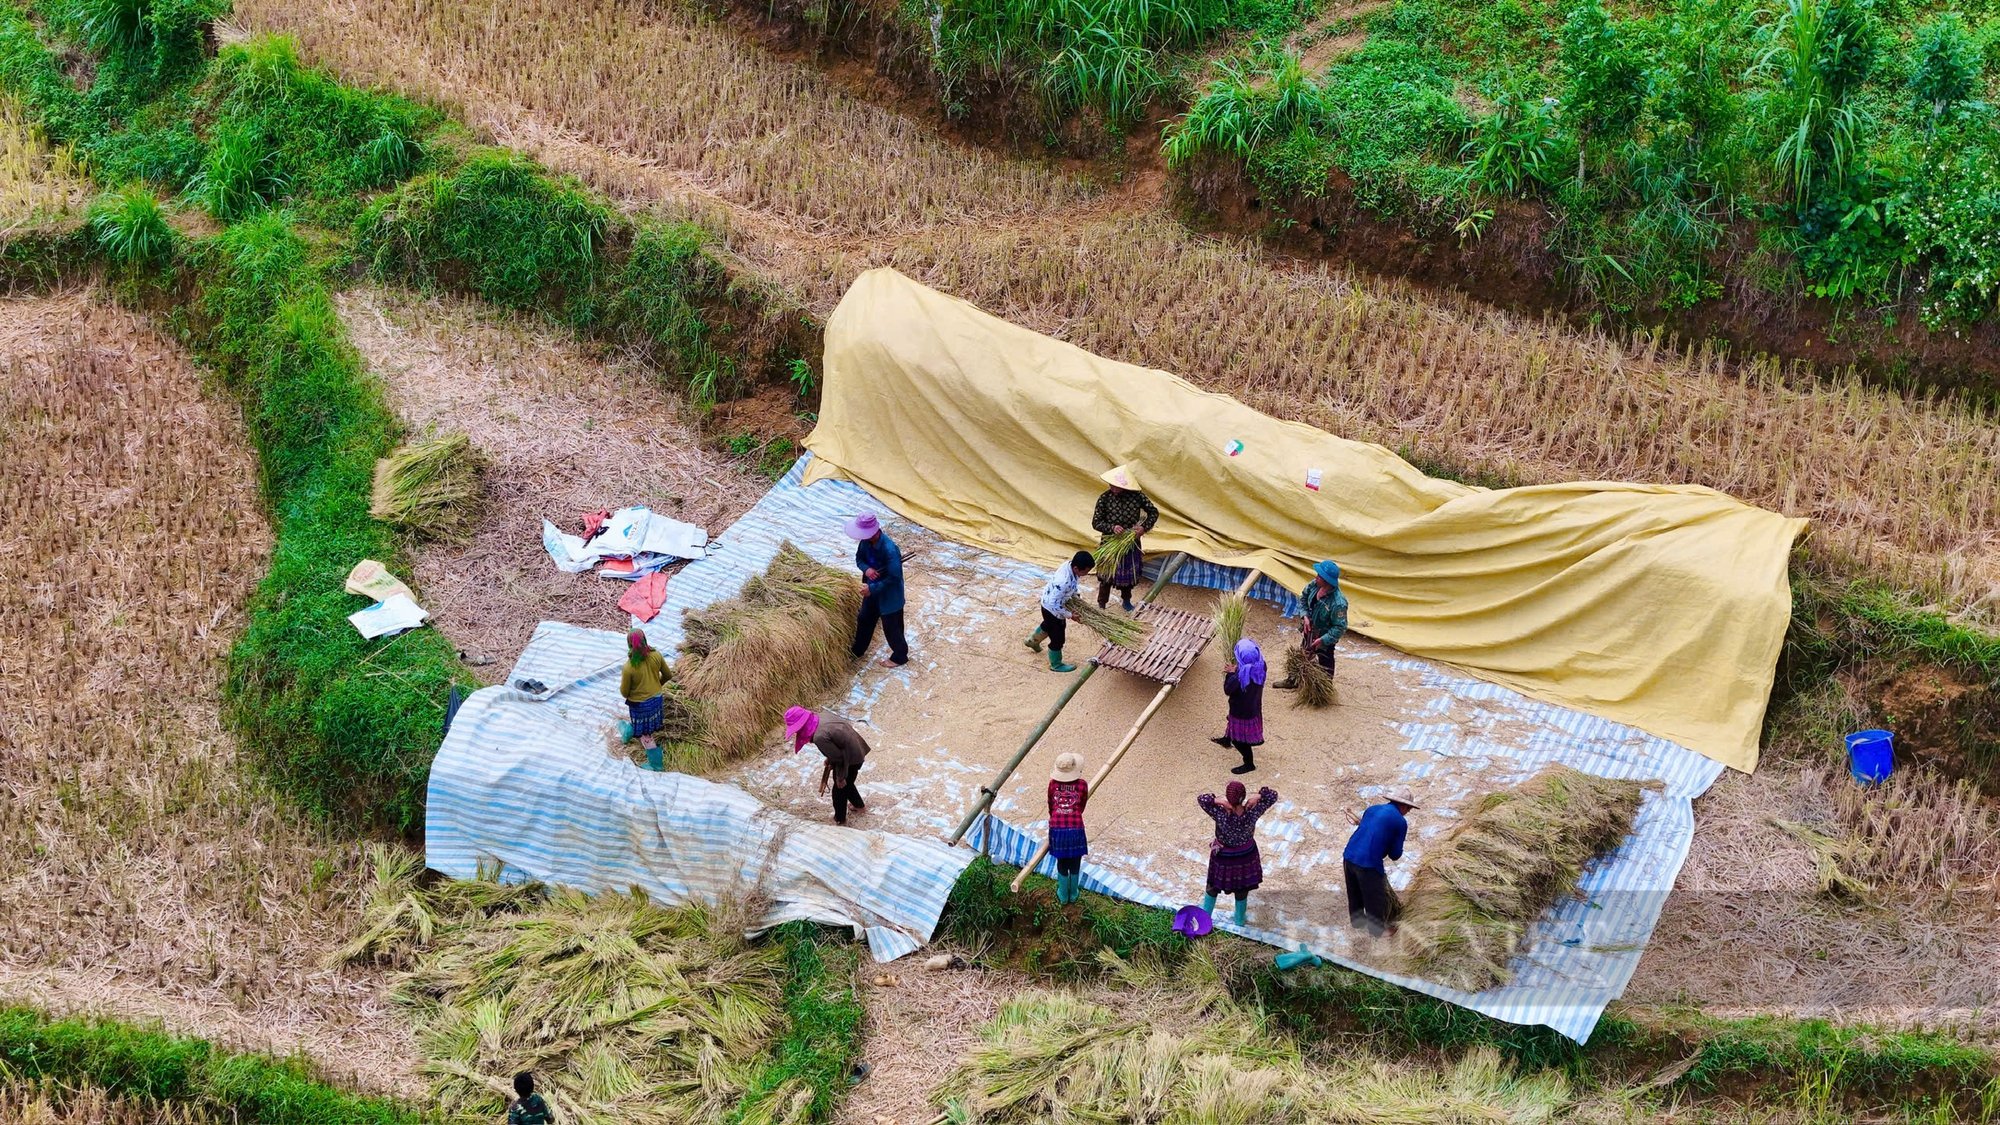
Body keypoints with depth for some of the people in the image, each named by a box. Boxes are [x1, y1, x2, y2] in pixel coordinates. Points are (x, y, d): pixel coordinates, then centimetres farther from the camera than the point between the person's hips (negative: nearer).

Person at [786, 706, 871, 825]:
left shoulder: (819, 737, -32)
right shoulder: (820, 718, -6)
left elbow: (839, 758, -24)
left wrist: (841, 777, -10)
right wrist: (830, 760, 16)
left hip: (852, 758, -8)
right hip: (857, 751, 8)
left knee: (839, 789, 15)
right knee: (847, 784, 31)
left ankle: (840, 819, 36)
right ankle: (860, 806, 53)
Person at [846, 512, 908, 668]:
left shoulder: (890, 550, -36)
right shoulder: (865, 542, -14)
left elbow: (894, 577, -29)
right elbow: (859, 558, 4)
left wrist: (872, 588, -25)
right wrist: (866, 569, -19)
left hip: (889, 594, -8)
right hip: (872, 589, 8)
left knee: (891, 627, 12)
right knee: (864, 620, 24)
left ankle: (900, 656, 35)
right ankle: (858, 651, 46)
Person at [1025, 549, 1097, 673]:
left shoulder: (1069, 565, -18)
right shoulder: (1064, 582, -44)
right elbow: (1054, 604, -35)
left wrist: (1074, 595, 8)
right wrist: (1070, 615, -25)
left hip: (1049, 602, 9)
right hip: (1052, 609, -9)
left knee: (1048, 625, 37)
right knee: (1058, 638, 13)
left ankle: (1032, 640, 64)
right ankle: (1056, 665, 37)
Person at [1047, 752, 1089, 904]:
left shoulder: (1053, 783, 2)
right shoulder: (1082, 785, -2)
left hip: (1057, 828, 1)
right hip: (1076, 829, -1)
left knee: (1062, 864, 17)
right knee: (1075, 864, 16)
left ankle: (1063, 896, 26)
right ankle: (1073, 896, 27)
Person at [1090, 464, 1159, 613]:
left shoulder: (1137, 496, -14)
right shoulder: (1105, 498, -17)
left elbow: (1154, 512, -2)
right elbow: (1096, 522, -12)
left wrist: (1144, 527, -18)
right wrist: (1112, 528, -29)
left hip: (1131, 543, 2)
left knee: (1129, 573, 19)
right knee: (1107, 575, 8)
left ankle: (1126, 600, 42)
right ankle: (1101, 604, 25)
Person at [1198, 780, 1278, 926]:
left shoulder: (1221, 814, -35)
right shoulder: (1252, 813, -29)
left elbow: (1201, 799, -31)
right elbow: (1273, 795, -21)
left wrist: (1219, 802, -36)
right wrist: (1258, 796, -34)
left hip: (1223, 858, -1)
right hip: (1246, 856, 2)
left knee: (1213, 886, 26)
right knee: (1242, 891, 25)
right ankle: (1240, 920, 46)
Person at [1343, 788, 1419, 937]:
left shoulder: (1372, 809, 11)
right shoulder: (1400, 822, -6)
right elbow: (1395, 855, -1)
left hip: (1349, 857, 7)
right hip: (1368, 863, -7)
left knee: (1355, 893, 27)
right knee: (1375, 898, 15)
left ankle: (1357, 921, 46)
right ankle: (1377, 929, 31)